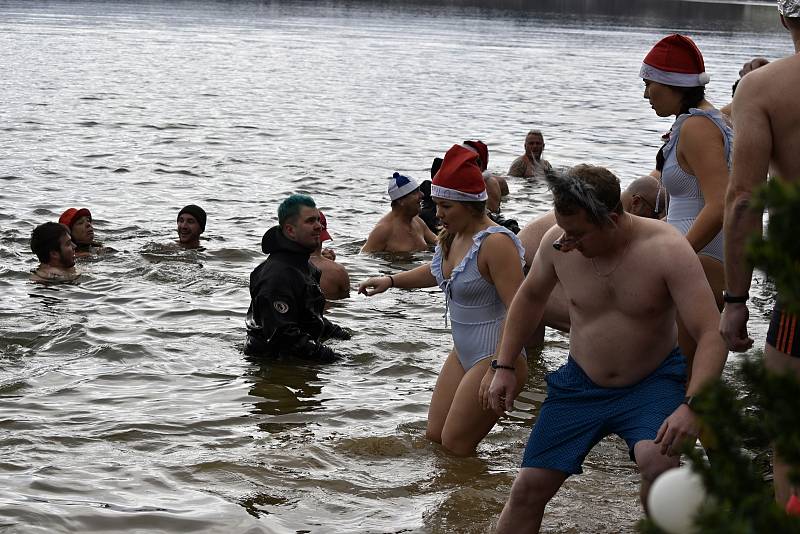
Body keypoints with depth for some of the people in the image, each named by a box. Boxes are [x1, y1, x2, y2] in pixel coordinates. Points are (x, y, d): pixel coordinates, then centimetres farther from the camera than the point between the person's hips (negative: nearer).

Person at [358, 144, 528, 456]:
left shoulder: (495, 243, -23)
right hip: (463, 354, 9)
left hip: (495, 359, -9)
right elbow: (437, 272, 29)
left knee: (454, 446, -4)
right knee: (433, 437, 12)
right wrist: (391, 281, 17)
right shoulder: (452, 237, 5)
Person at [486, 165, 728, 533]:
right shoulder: (557, 243, -12)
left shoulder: (666, 250, -23)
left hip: (651, 383, -3)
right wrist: (504, 367, 8)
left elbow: (712, 334, -26)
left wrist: (691, 405, -39)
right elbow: (530, 297, 10)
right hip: (580, 385, 4)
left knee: (657, 461, -33)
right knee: (528, 488, 0)